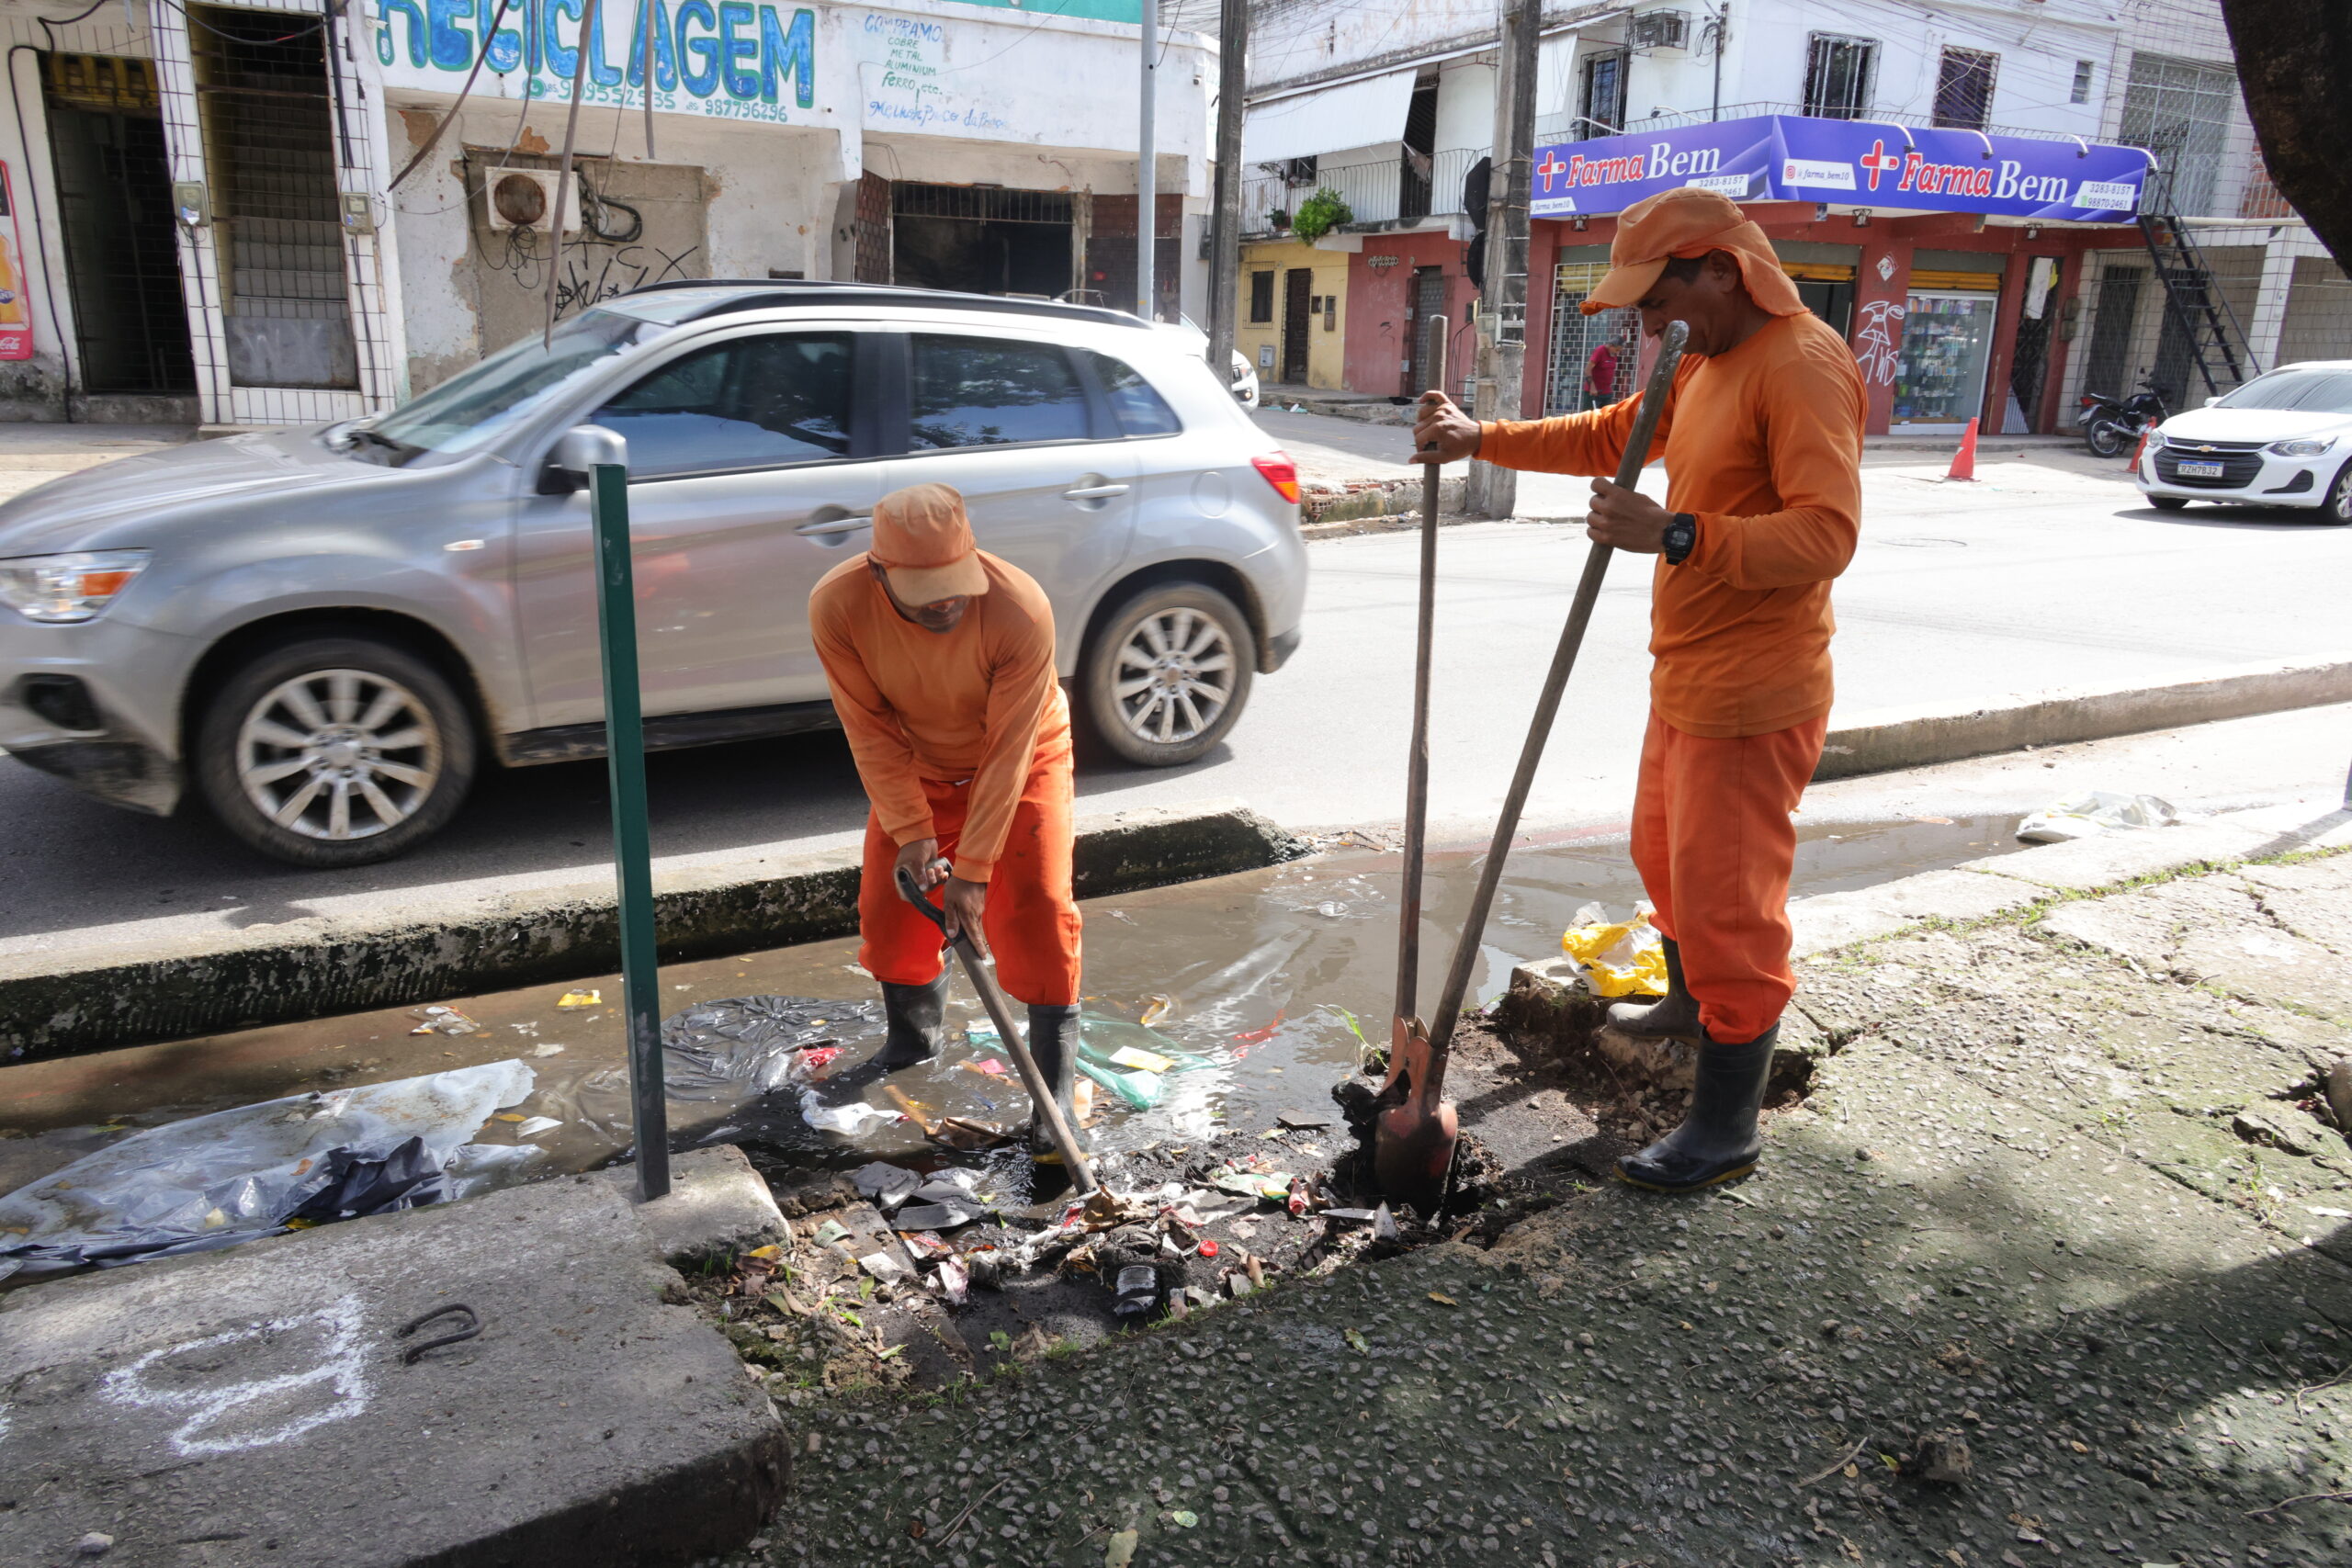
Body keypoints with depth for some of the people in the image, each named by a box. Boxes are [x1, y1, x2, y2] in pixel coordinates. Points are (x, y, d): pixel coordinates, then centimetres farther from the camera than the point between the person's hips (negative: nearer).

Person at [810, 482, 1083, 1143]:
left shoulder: (1022, 610, -37)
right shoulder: (836, 606, -29)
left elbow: (1007, 751, -31)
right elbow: (871, 731, -17)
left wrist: (972, 869, -29)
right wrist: (910, 831, -22)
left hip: (1021, 763, -3)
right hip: (916, 767, 3)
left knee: (1036, 913, -11)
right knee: (889, 907, 7)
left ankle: (1056, 1083, 0)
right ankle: (913, 1037, 36)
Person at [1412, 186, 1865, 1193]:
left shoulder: (1800, 366, -20)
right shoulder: (1704, 364, 12)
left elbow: (1825, 533, -29)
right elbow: (1607, 436, 22)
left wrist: (1676, 534, -40)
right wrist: (1481, 440, 12)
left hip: (1750, 697, -10)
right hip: (1685, 676, 10)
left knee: (1728, 900, -3)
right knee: (1664, 855, 25)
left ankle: (1727, 1127, 9)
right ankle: (1689, 1006, 50)